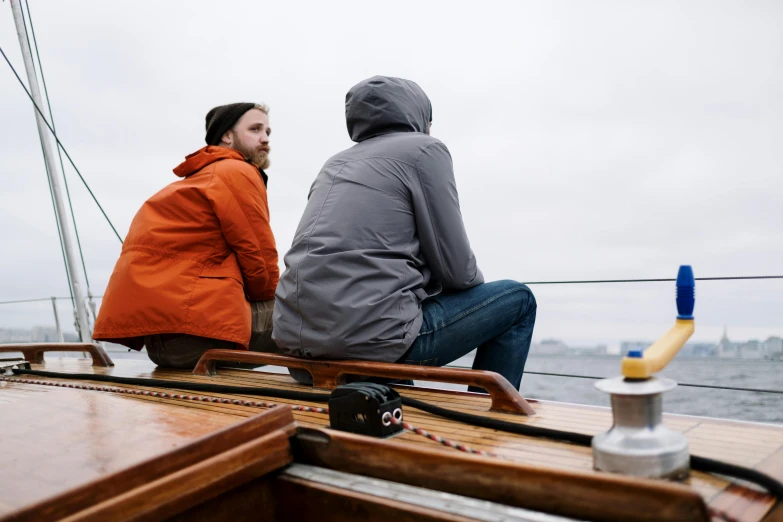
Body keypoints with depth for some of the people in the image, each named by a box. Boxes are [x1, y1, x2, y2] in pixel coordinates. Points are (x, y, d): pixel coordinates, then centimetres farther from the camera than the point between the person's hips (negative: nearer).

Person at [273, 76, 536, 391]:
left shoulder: (337, 163, 21)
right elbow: (455, 267, -1)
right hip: (370, 336, -8)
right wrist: (476, 283, 20)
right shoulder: (423, 149, 2)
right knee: (517, 301, 11)